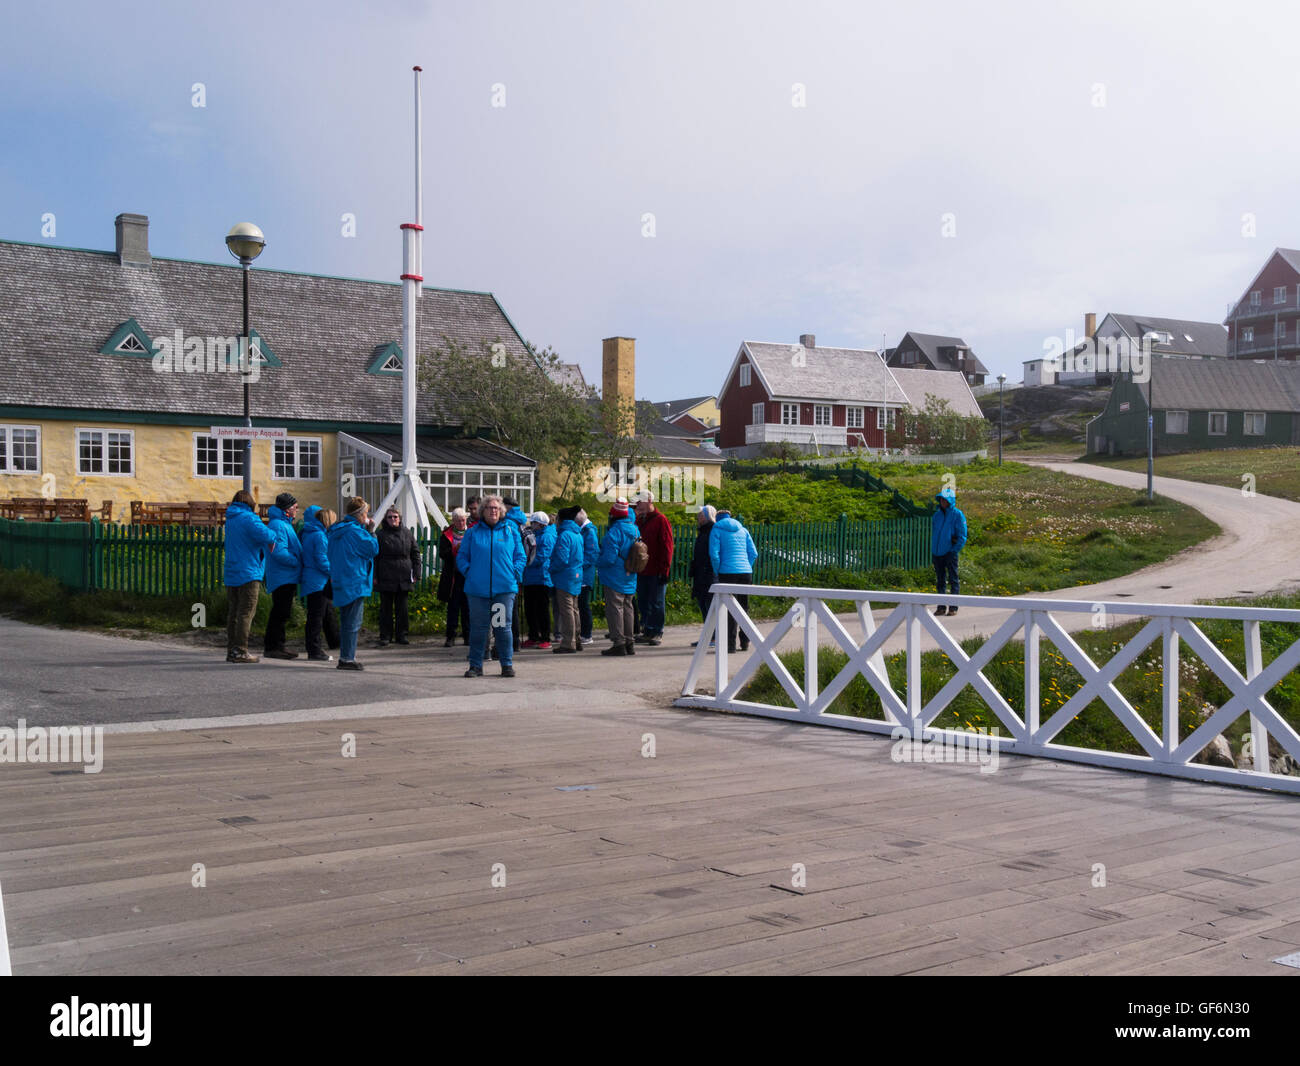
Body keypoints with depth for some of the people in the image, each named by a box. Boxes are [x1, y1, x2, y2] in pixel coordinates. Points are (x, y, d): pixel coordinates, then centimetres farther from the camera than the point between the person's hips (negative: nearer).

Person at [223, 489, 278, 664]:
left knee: (233, 613, 11)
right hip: (248, 574, -8)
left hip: (231, 574, 8)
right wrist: (272, 539, -3)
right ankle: (240, 651, -8)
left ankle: (231, 650, 13)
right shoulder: (248, 518, -11)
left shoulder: (230, 519, 16)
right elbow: (266, 535, -27)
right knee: (246, 613, -6)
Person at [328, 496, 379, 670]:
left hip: (340, 583, 9)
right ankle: (347, 659, -6)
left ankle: (345, 657, 20)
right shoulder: (354, 531, -15)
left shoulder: (337, 531, 14)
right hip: (355, 583, -9)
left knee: (346, 622, 16)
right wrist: (370, 530, -2)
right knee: (353, 623, -6)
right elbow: (373, 548, -11)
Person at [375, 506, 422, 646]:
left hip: (404, 577, 2)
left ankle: (401, 635, 15)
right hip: (386, 578, -2)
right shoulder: (381, 534, 2)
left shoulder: (407, 533, 8)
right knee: (386, 608, 4)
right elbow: (375, 556, 2)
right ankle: (385, 636, 10)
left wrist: (416, 573, 3)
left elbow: (415, 553, 10)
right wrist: (375, 576, -4)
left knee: (402, 607, 7)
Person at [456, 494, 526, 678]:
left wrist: (514, 573, -2)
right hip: (478, 588, 1)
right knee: (478, 627, 2)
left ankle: (507, 664, 9)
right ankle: (475, 665, 10)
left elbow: (521, 556, 12)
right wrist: (468, 571, -2)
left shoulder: (510, 530, 9)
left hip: (504, 587, 0)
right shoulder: (472, 533, 10)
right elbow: (461, 557, 14)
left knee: (503, 627, 0)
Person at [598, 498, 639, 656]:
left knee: (614, 609, -3)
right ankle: (629, 643, 19)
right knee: (627, 609, 14)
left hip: (615, 578, -8)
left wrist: (597, 563, -4)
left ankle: (619, 643, -4)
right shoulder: (634, 529, 6)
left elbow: (609, 558, -23)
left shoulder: (614, 532, -19)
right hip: (630, 578, 8)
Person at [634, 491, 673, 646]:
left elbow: (666, 546, -11)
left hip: (656, 571, -7)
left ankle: (657, 632, 5)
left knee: (656, 603, -2)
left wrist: (664, 569, -15)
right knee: (643, 602, 11)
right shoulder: (640, 520, 14)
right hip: (641, 570, 7)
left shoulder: (660, 520, -8)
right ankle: (647, 632, 18)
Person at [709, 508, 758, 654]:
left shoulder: (716, 530, 3)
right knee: (744, 608, 13)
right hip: (746, 572, 4)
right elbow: (753, 553, 10)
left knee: (729, 609, -2)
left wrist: (717, 572, 4)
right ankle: (745, 642, 17)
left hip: (728, 572, -4)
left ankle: (730, 643, -5)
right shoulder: (743, 530, 15)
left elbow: (714, 554, -8)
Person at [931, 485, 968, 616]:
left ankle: (953, 607, 1)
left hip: (950, 552, -6)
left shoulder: (957, 515, -4)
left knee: (953, 580, -1)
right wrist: (933, 549, 9)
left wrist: (955, 550, -12)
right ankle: (941, 607, 16)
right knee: (940, 581, 10)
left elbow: (962, 536, -6)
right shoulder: (937, 515, 12)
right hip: (937, 553, 6)